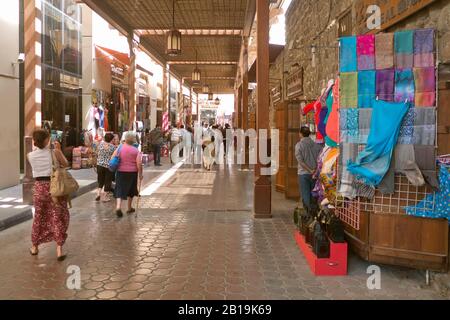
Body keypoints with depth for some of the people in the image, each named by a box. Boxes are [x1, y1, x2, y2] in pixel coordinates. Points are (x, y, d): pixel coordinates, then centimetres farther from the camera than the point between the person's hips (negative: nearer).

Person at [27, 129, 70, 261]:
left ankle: (34, 247, 33)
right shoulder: (55, 152, -11)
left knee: (39, 217, 19)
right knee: (57, 217, 4)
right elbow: (66, 164, 3)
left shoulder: (30, 155, -2)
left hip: (39, 187, 3)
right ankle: (59, 249, 2)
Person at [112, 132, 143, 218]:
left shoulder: (119, 148, -1)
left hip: (120, 172, 1)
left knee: (119, 190, 2)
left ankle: (118, 207, -17)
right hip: (132, 173, -1)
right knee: (130, 191, 16)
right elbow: (139, 164, -11)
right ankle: (129, 208, 28)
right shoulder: (136, 151, -7)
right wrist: (140, 174, -2)